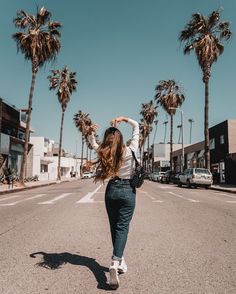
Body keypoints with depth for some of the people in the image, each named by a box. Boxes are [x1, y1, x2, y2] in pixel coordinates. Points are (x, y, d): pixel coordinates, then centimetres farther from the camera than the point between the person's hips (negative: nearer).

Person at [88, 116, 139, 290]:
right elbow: (137, 126, 3)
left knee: (114, 227, 15)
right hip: (128, 190, -2)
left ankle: (119, 260, 28)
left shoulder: (105, 153, -5)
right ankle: (115, 263, -16)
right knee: (122, 227, -1)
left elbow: (93, 144, 16)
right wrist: (123, 119, -2)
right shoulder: (130, 151, -9)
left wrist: (91, 133, -1)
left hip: (112, 190, 3)